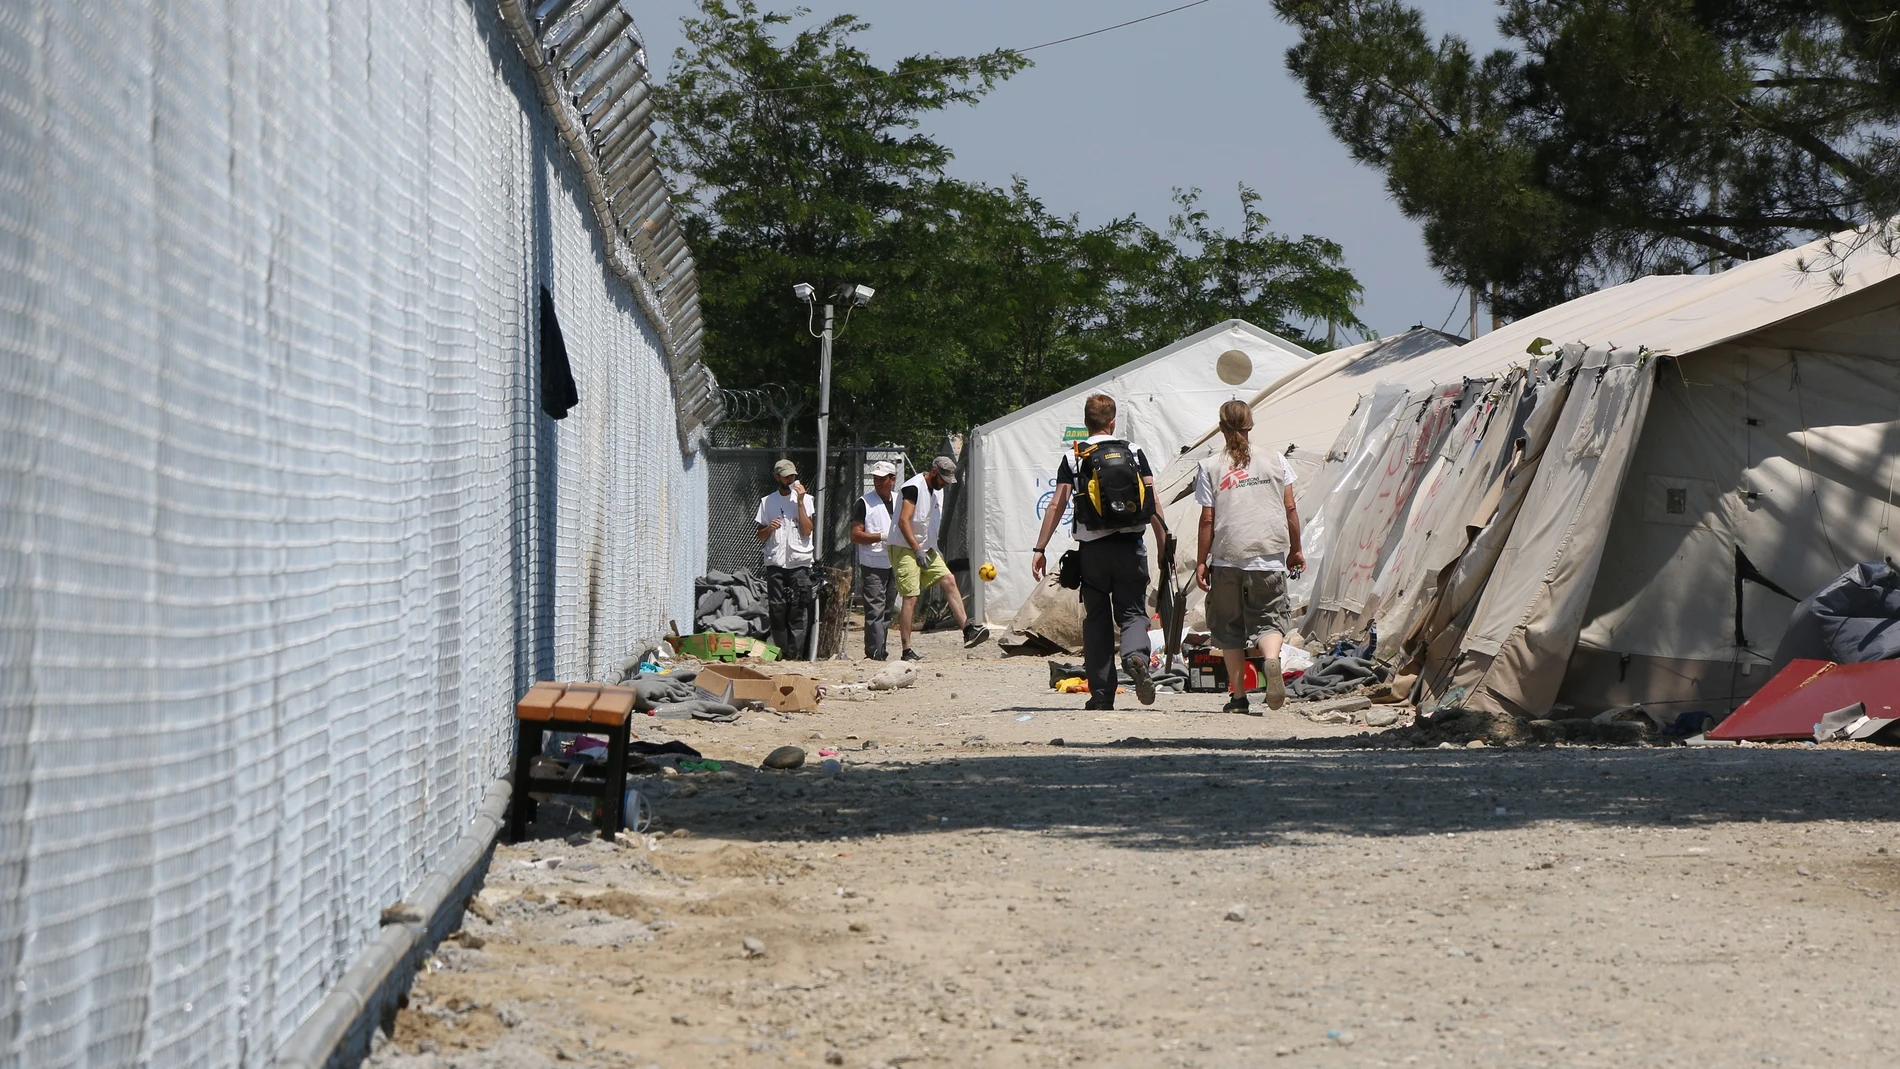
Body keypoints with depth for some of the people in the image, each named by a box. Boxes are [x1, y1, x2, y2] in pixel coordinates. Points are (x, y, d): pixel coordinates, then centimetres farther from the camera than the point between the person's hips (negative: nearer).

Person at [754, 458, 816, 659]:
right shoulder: (767, 501, 12)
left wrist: (800, 501, -10)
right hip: (775, 563, 2)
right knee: (778, 610, 0)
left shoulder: (805, 499, 6)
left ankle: (795, 655, -7)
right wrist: (769, 528, -7)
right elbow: (760, 536, 15)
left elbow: (806, 530, -6)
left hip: (799, 562, -2)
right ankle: (782, 654, 5)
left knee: (799, 611, -6)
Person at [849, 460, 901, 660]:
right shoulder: (864, 503, -4)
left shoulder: (900, 501, 14)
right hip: (873, 565, -6)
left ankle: (880, 648, 18)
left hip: (894, 564, 6)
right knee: (875, 609, -12)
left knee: (888, 608, 10)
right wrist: (882, 537, -18)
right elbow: (855, 536, -8)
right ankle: (875, 651, -14)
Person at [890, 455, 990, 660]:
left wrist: (935, 550, 18)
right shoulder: (914, 487, -15)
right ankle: (907, 651, -8)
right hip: (906, 549, -9)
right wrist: (917, 550, -24)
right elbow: (903, 521, -21)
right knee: (911, 598, -10)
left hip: (926, 550, 9)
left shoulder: (937, 490, 14)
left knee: (949, 581, -5)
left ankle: (968, 631, -11)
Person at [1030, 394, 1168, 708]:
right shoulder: (1134, 453, 5)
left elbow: (1057, 505, -4)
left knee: (1097, 620, 9)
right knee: (1133, 612, 7)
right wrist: (1164, 546, 4)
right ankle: (1135, 655, -27)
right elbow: (1153, 503, 0)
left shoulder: (1074, 459, 1)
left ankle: (1102, 694, 7)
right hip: (1131, 547, 0)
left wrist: (1040, 549, -2)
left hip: (1093, 549, 0)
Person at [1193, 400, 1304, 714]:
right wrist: (1295, 549, 17)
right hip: (1269, 556, 1)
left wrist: (1201, 561, 5)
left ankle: (1238, 696, 8)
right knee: (1269, 617, 7)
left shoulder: (1210, 467, 0)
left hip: (1227, 558, -1)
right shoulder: (1274, 459, 5)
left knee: (1230, 627, 10)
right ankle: (1272, 659, -26)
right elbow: (1290, 509, 6)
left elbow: (1208, 519, -2)